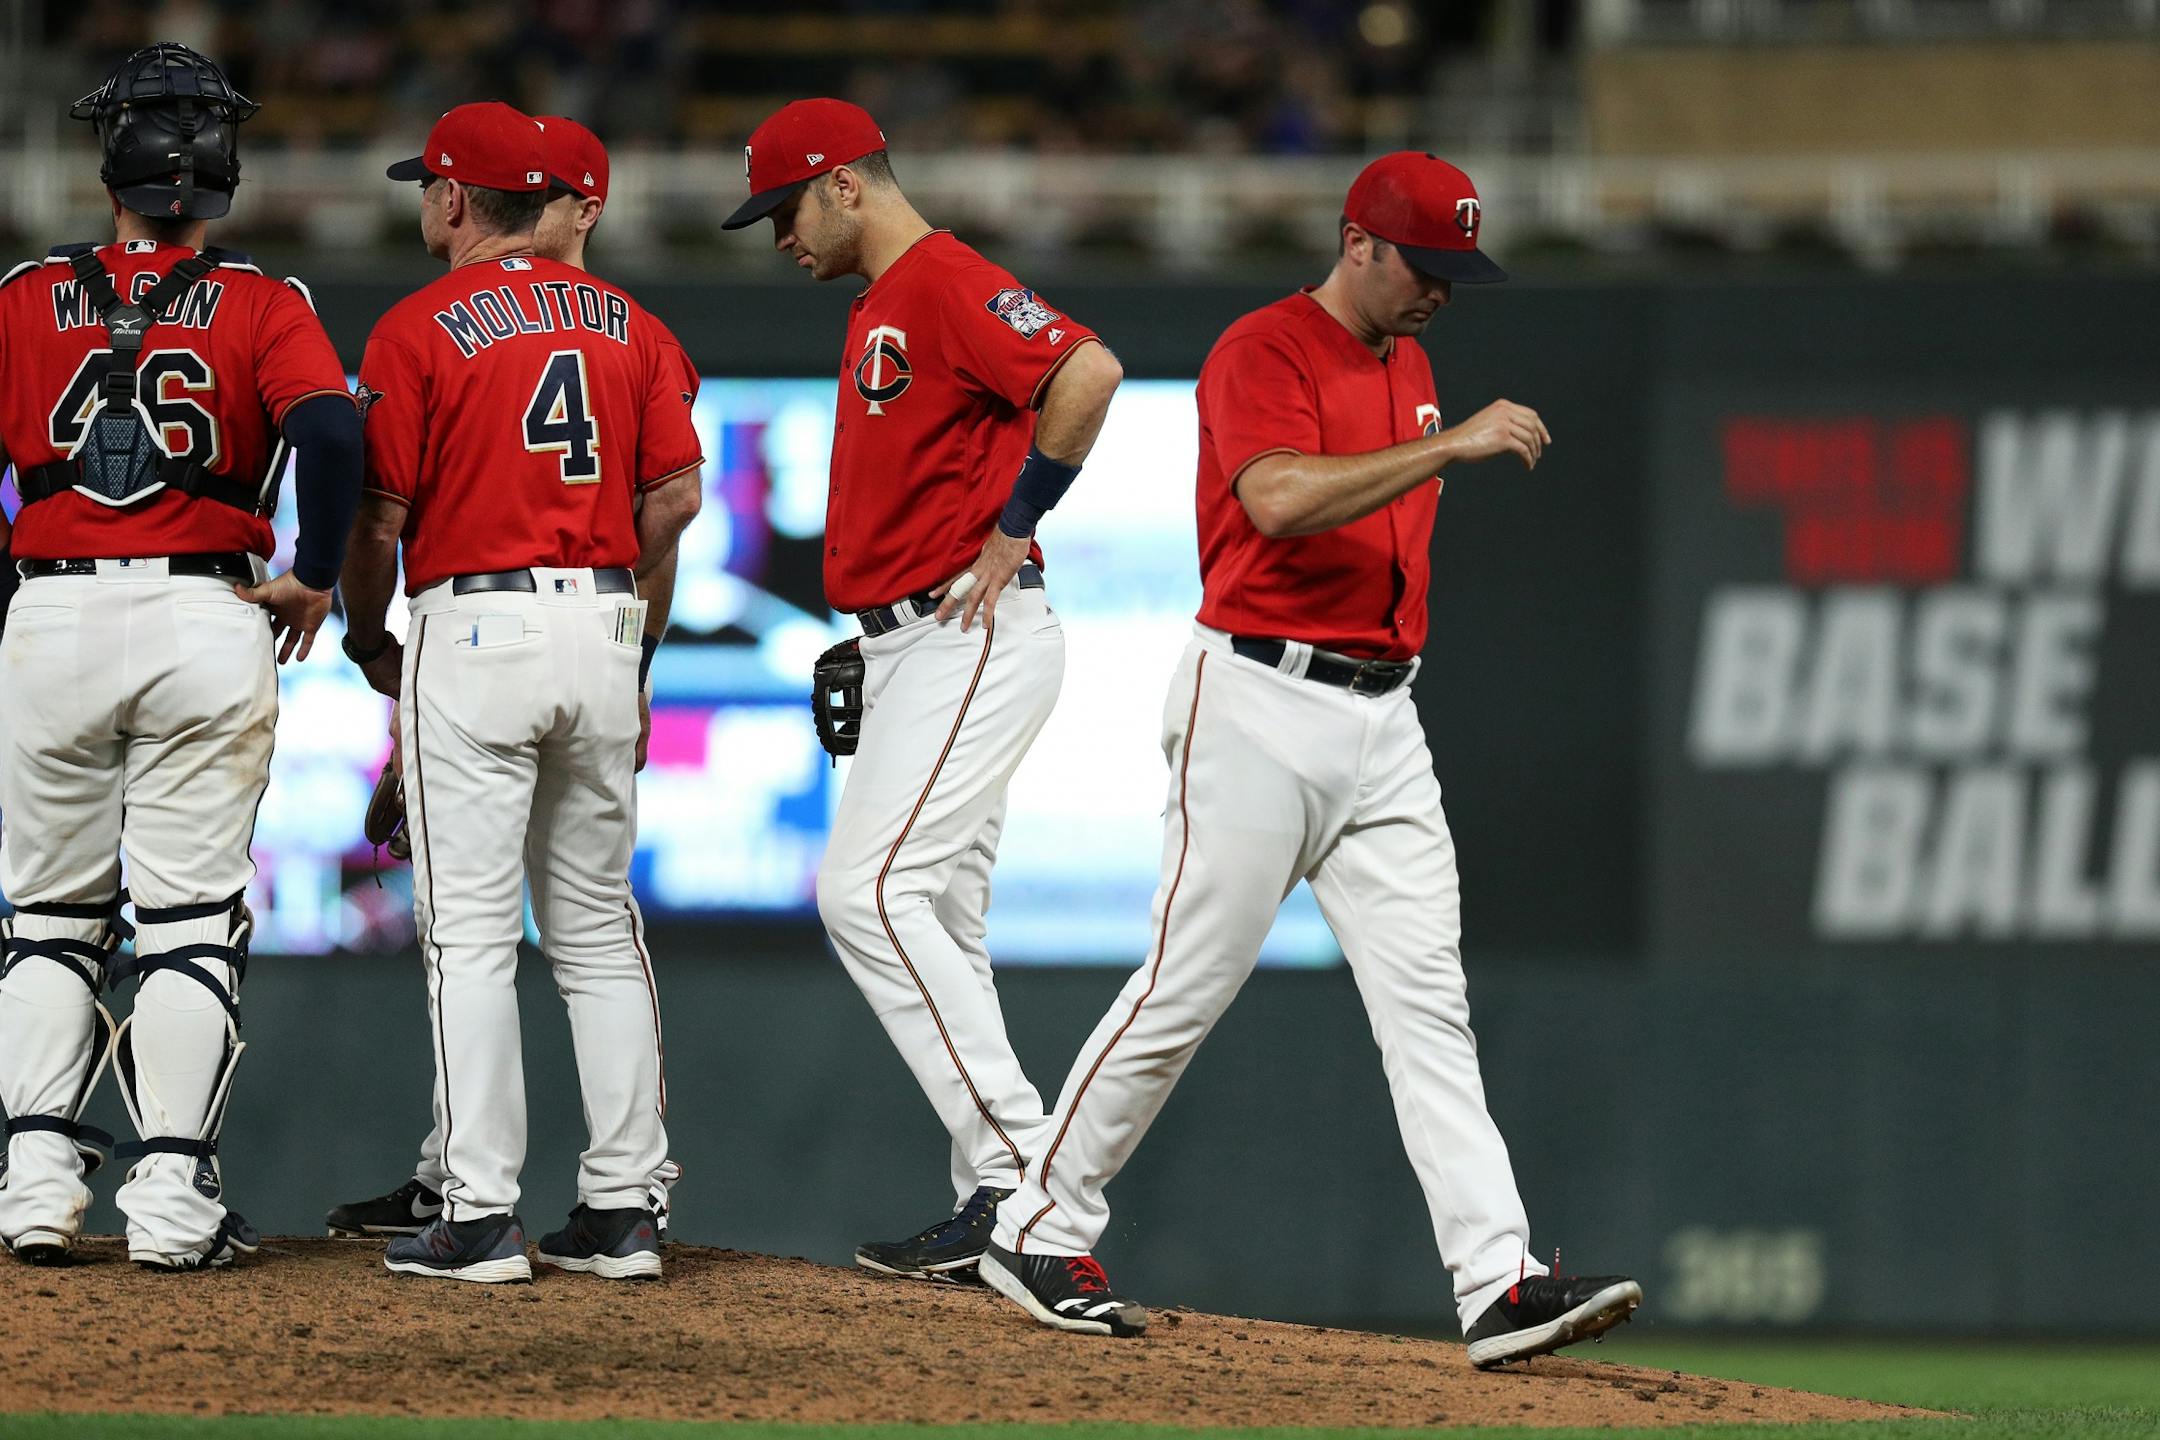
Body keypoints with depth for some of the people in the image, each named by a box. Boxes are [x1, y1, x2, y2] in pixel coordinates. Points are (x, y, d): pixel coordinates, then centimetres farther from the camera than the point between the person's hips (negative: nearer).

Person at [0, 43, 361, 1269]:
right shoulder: (264, 307, 0)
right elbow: (332, 431, -16)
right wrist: (316, 577, -4)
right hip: (209, 619, -1)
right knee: (192, 919, 4)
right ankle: (172, 1192, -1)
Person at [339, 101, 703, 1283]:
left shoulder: (418, 330, -6)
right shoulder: (624, 323, 10)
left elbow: (381, 510, -8)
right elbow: (677, 492, 5)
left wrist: (367, 639, 8)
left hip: (473, 624, -5)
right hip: (603, 629, 5)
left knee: (470, 932, -4)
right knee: (596, 926, 12)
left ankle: (481, 1216, -8)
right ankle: (622, 1208, 9)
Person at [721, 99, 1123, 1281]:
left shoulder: (949, 285, -12)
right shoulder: (878, 311, 20)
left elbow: (1089, 371, -28)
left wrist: (1012, 529, -20)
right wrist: (865, 639, 18)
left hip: (973, 640, -11)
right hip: (910, 645, 11)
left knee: (872, 890, -18)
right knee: (937, 926, 9)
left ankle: (1022, 1165, -20)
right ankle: (999, 1208, 10)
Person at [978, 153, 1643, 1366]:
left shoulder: (1409, 365, 17)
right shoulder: (1263, 354, -10)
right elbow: (1281, 501, -29)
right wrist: (1450, 444, -30)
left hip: (1382, 717, 7)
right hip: (1261, 706, -7)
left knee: (1429, 1002, -2)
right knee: (1188, 986, -4)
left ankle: (1501, 1285, -9)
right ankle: (1043, 1234, 11)